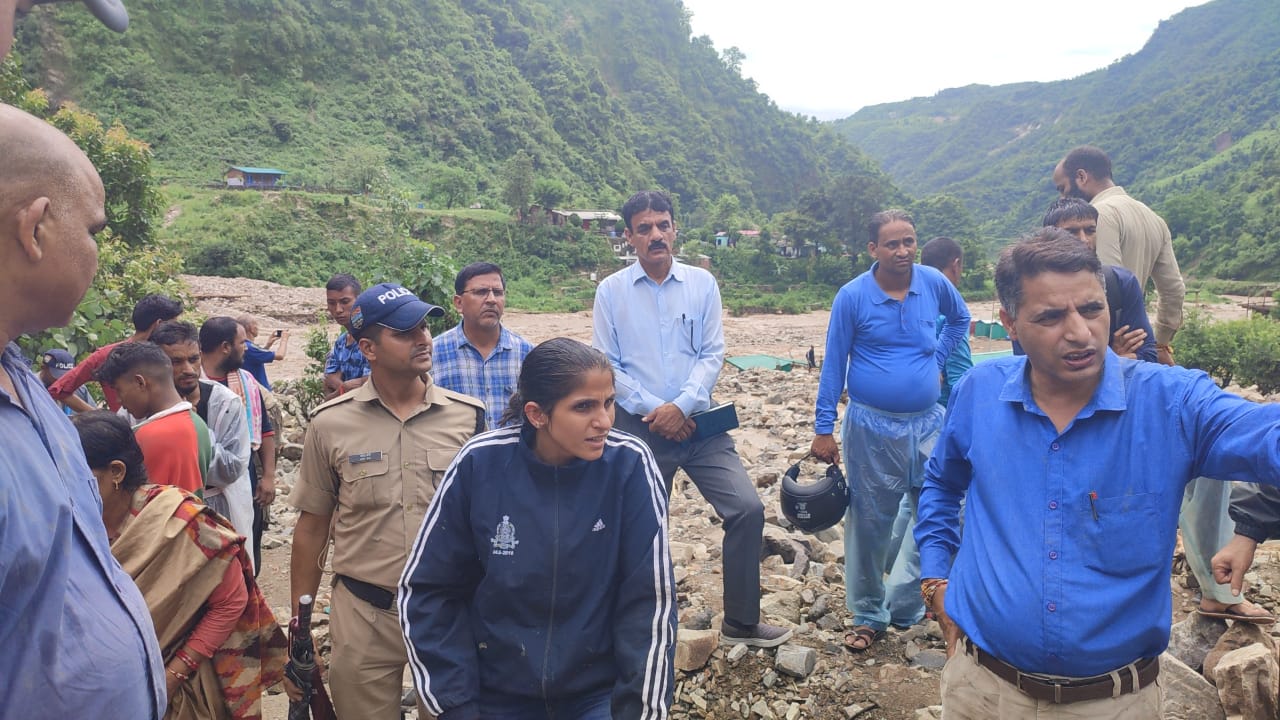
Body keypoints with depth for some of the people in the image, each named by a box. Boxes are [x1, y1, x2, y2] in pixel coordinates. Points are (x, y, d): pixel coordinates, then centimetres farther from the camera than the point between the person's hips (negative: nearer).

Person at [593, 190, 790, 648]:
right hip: (639, 427, -1)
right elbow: (606, 365, -4)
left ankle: (741, 622, 10)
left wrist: (681, 406, -15)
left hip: (698, 423, 1)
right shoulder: (611, 291, -1)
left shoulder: (702, 283, 2)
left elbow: (713, 354, -1)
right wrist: (654, 410, -12)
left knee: (747, 509, -8)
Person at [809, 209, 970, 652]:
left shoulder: (934, 283, -1)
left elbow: (960, 319, 22)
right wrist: (824, 429, -6)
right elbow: (834, 364, -5)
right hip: (872, 426, -3)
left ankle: (902, 602, 21)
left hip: (928, 421, 3)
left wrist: (938, 358, 6)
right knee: (869, 523, 7)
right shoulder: (852, 296, -9)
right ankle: (869, 615, 24)